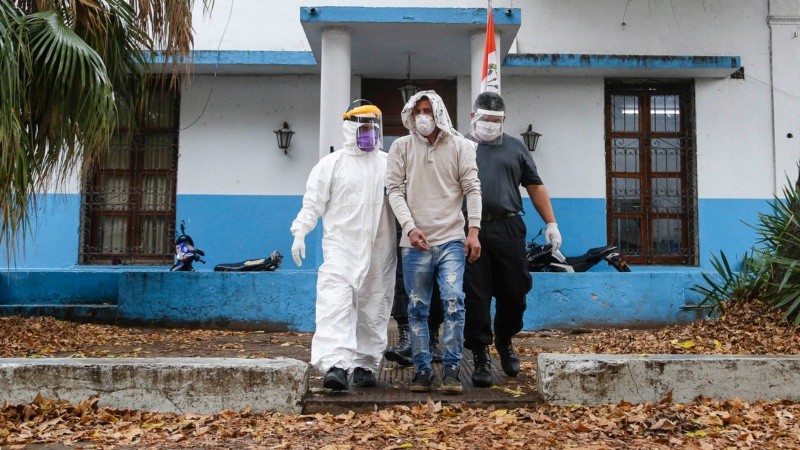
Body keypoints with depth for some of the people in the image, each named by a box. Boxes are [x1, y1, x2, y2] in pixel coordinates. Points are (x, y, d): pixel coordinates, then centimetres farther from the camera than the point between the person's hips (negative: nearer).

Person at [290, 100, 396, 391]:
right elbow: (313, 202, 3)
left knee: (373, 308, 7)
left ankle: (365, 365, 18)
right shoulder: (331, 164, 6)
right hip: (341, 245, -2)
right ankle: (336, 365, -23)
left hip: (379, 250, 3)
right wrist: (299, 233, -7)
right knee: (335, 302, -17)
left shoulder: (388, 164, 11)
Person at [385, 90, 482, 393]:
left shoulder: (460, 146, 5)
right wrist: (410, 227, -11)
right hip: (415, 242, 1)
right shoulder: (401, 147, 7)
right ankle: (422, 369, 14)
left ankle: (451, 368, -1)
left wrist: (473, 231, -8)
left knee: (454, 302, -11)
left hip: (452, 240, -1)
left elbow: (472, 188, 2)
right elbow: (395, 190, 2)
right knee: (417, 308, 5)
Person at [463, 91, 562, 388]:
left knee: (514, 292, 6)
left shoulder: (515, 148, 17)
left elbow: (535, 187, 16)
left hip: (508, 230, 2)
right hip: (471, 231, -2)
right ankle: (480, 355, 9)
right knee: (476, 296, -1)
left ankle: (505, 342, 31)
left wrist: (551, 223, 9)